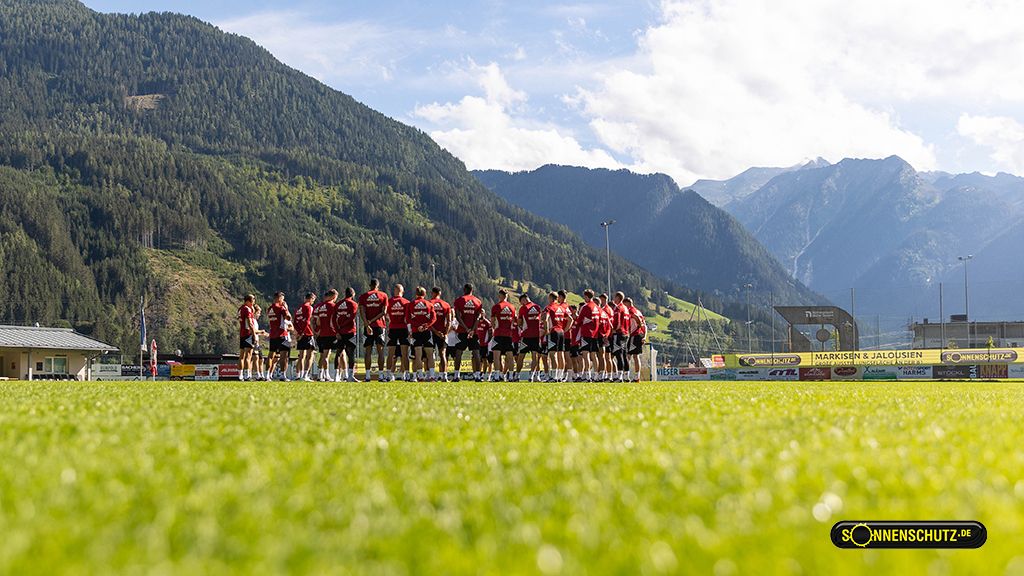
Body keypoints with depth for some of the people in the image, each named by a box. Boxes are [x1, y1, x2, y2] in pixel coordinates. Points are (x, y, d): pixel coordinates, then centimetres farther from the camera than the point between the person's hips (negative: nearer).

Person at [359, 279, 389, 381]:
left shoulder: (363, 297, 6)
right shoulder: (383, 295, 4)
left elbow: (362, 312, -5)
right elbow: (384, 312, -4)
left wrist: (367, 324, -12)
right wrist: (373, 320, -5)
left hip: (368, 326, 1)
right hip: (379, 325, -1)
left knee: (368, 351, 4)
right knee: (380, 351, 3)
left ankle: (367, 375, 0)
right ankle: (380, 375, -1)